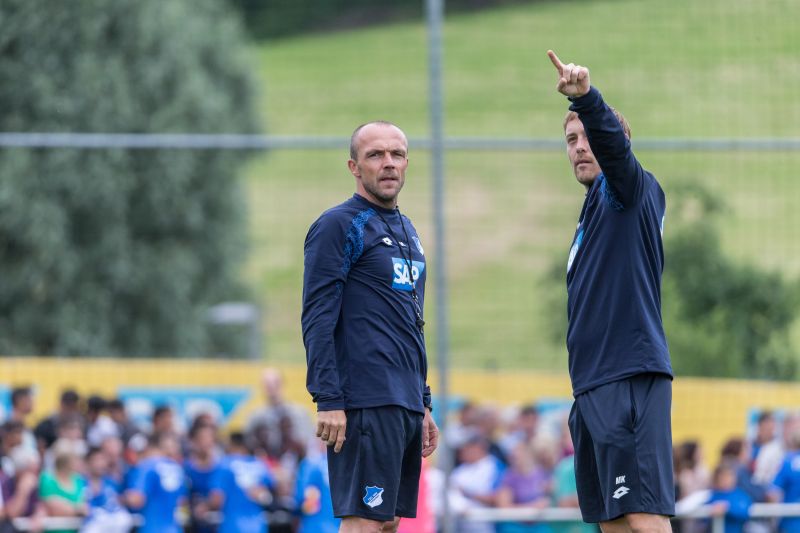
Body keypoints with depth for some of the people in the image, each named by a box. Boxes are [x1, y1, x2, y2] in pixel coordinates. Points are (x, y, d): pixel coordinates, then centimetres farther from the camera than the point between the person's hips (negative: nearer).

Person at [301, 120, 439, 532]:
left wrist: (424, 405, 22)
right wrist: (327, 401, -19)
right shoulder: (338, 226, -6)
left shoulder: (406, 231, 20)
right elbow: (317, 320, -12)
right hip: (366, 405, -9)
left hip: (407, 406, 9)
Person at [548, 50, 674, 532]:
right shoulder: (594, 211, 24)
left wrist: (586, 98, -42)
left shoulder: (632, 192, -1)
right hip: (595, 385, 10)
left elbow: (613, 142, -24)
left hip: (631, 381, -10)